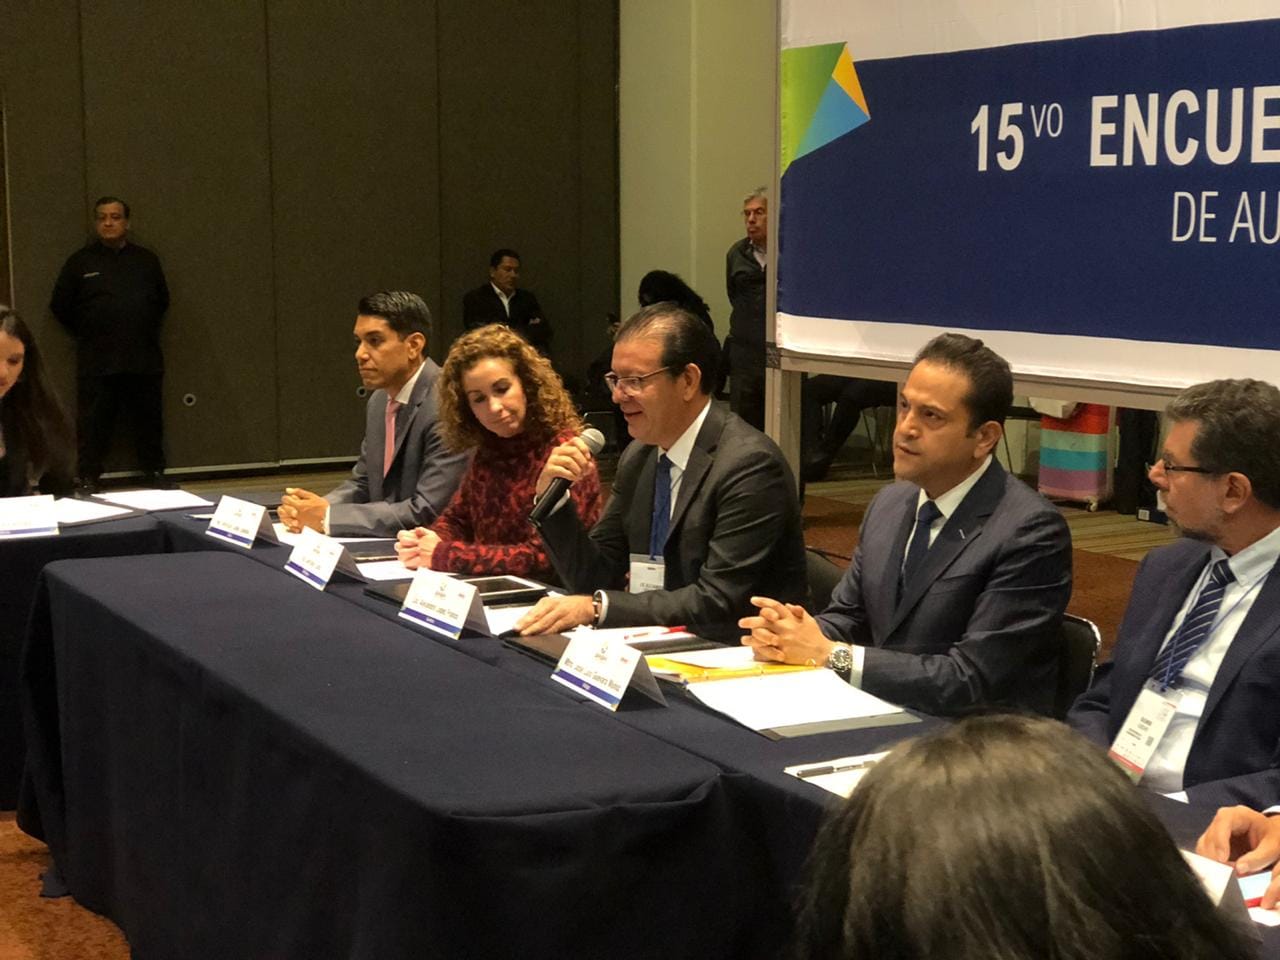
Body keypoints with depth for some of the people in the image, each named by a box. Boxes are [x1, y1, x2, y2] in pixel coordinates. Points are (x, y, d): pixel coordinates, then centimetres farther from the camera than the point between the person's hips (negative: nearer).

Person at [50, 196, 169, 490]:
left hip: (144, 359, 2)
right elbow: (60, 306, 6)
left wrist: (145, 330, 13)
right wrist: (89, 334, 7)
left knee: (149, 420, 7)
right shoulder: (80, 262, 2)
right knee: (94, 422, -2)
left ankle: (155, 473, 18)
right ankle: (89, 478, 4)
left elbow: (162, 300, 20)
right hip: (97, 362, -2)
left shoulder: (146, 260, 9)